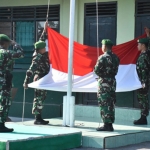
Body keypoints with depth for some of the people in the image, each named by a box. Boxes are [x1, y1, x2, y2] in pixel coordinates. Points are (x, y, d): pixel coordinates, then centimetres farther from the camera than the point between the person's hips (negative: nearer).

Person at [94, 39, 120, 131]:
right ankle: (110, 124, 16)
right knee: (111, 104, 12)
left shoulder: (103, 57, -14)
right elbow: (116, 70, 11)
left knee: (104, 104, -3)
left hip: (104, 83, -7)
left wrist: (101, 74, 4)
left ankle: (106, 125, -3)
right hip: (112, 81, 7)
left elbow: (96, 70, -15)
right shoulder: (115, 58, 7)